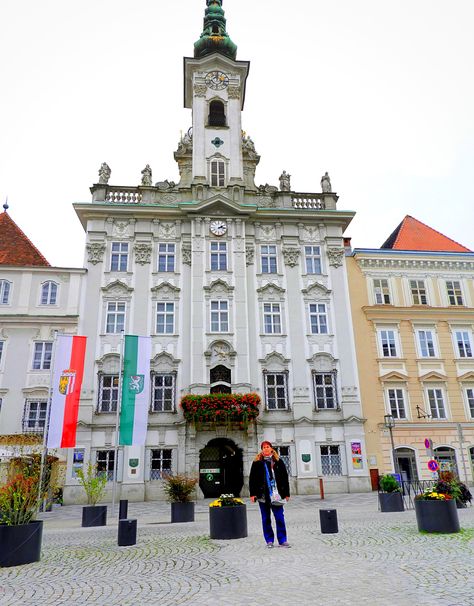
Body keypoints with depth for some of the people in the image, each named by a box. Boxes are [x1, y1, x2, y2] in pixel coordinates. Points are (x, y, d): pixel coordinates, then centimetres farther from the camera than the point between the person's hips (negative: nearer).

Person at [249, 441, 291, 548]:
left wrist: (286, 493, 5)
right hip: (263, 495, 0)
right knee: (266, 519, 8)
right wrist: (253, 494, -3)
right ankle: (269, 540, 19)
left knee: (280, 518, 0)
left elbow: (285, 478, 8)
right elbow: (252, 479, 3)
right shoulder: (257, 463, 3)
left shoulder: (278, 462, 5)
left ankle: (282, 540, 10)